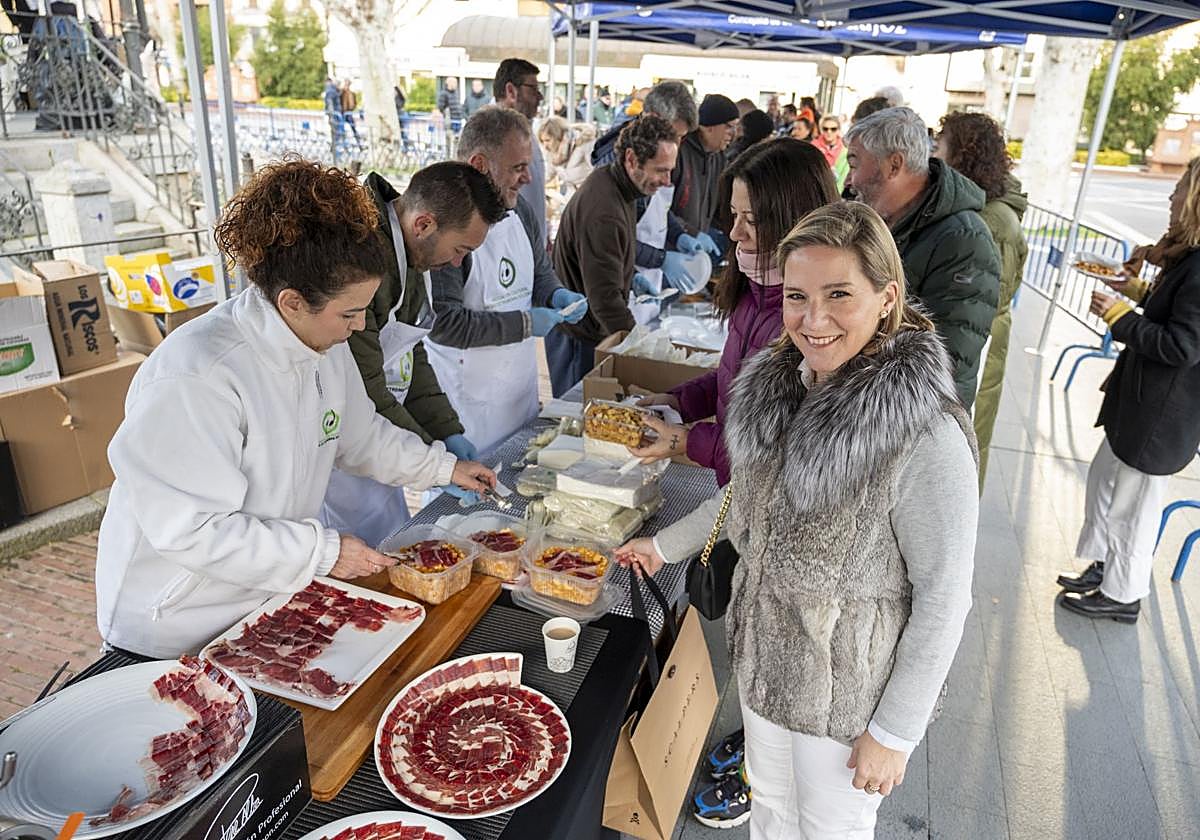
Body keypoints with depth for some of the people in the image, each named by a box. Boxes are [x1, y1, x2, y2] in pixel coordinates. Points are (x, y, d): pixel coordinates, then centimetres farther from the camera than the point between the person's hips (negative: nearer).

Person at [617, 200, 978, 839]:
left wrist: (895, 733, -14)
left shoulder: (928, 439, -29)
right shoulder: (778, 386, -9)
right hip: (764, 656, 6)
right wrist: (666, 544, 16)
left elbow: (943, 600, -20)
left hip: (850, 687, -5)